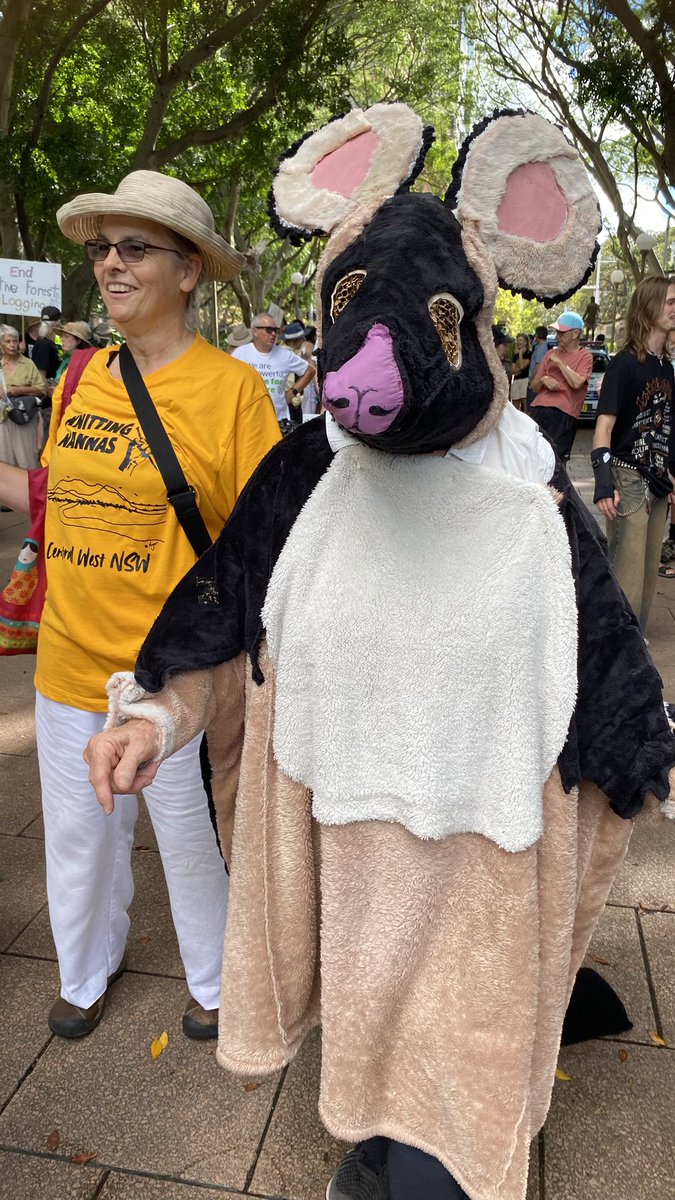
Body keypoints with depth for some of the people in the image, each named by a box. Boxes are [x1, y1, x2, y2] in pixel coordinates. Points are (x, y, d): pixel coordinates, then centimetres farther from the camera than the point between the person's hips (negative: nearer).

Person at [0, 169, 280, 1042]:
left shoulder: (230, 387, -12)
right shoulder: (82, 379, 4)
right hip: (71, 659, 5)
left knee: (191, 836, 15)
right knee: (79, 831, 21)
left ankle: (212, 980, 44)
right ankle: (87, 970, 50)